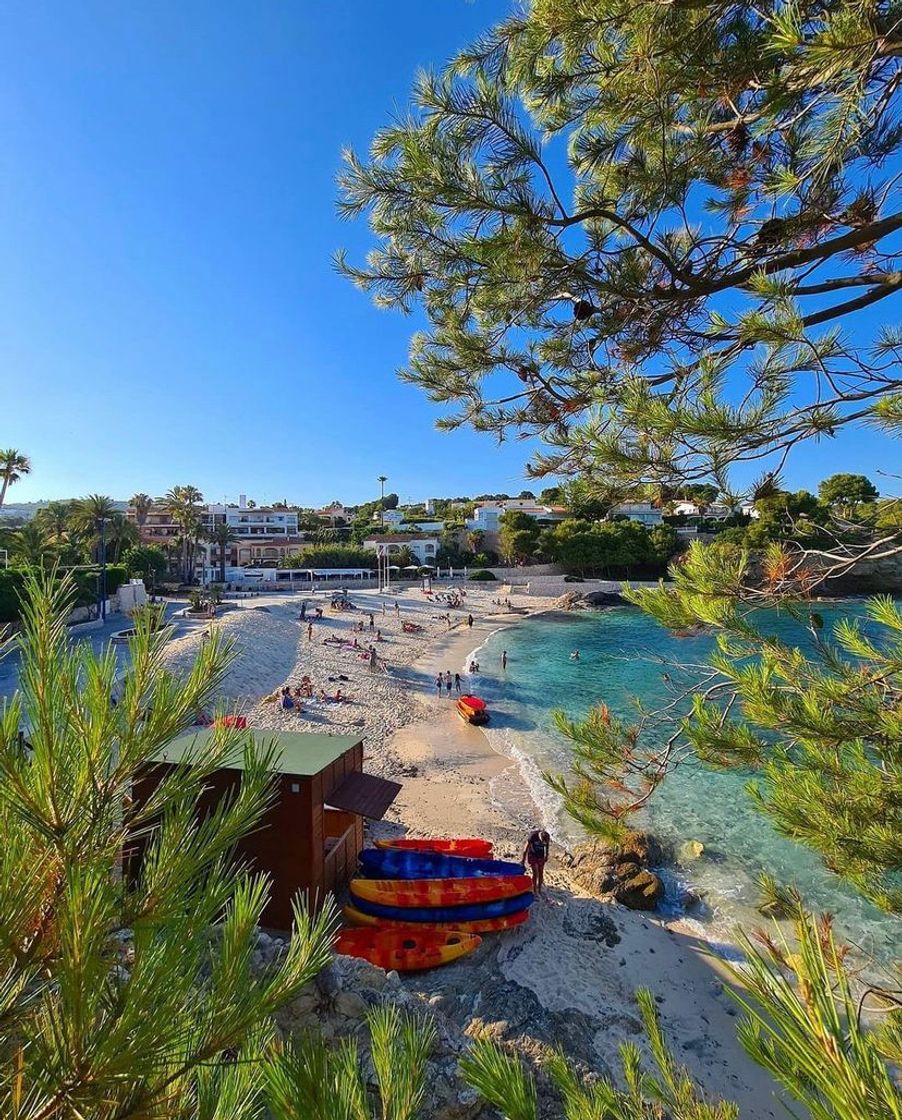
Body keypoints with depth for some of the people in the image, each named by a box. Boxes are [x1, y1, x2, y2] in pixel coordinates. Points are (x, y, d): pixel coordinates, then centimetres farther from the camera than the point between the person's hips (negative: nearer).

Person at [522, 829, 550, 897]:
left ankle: (539, 890, 21)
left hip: (541, 856, 4)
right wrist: (523, 860, -13)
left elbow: (547, 846, 3)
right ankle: (534, 891, 5)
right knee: (535, 873, -8)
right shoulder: (533, 836, -32)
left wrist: (546, 856, 12)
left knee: (541, 873, 7)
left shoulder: (547, 837, -21)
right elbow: (526, 848, -21)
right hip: (532, 855, -4)